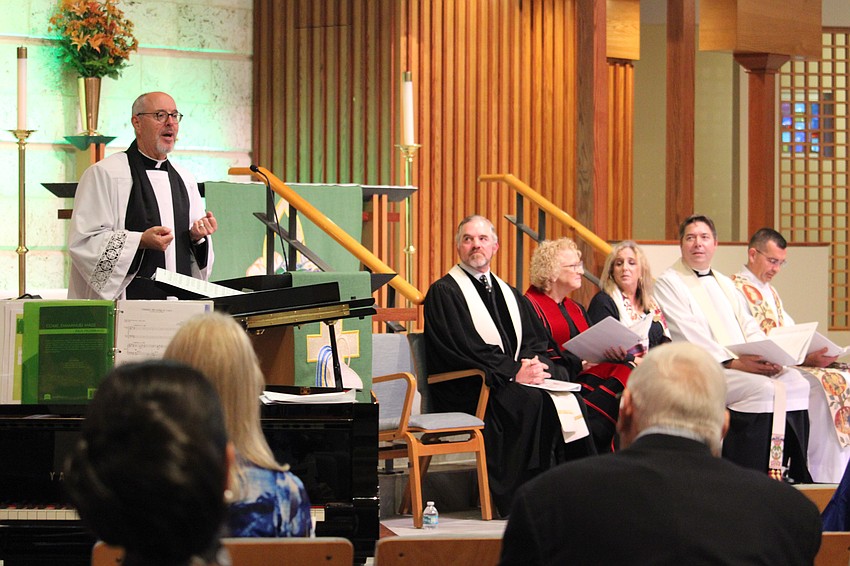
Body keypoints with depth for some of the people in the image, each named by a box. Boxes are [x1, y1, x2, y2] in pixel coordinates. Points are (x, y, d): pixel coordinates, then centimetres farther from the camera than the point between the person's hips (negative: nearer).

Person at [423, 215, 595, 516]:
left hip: (516, 376, 6)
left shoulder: (508, 293, 24)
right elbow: (464, 348, -10)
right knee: (530, 399, -33)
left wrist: (531, 362, -8)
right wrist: (514, 371, -17)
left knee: (564, 388, -24)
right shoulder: (443, 292, 2)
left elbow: (536, 340, 16)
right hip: (466, 388, -6)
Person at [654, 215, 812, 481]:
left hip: (747, 363, 7)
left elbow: (748, 326, 17)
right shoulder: (669, 284, 2)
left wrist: (767, 357, -5)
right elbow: (690, 335, -10)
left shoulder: (724, 283, 26)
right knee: (762, 389, -29)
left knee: (797, 384, -15)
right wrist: (734, 362, -19)